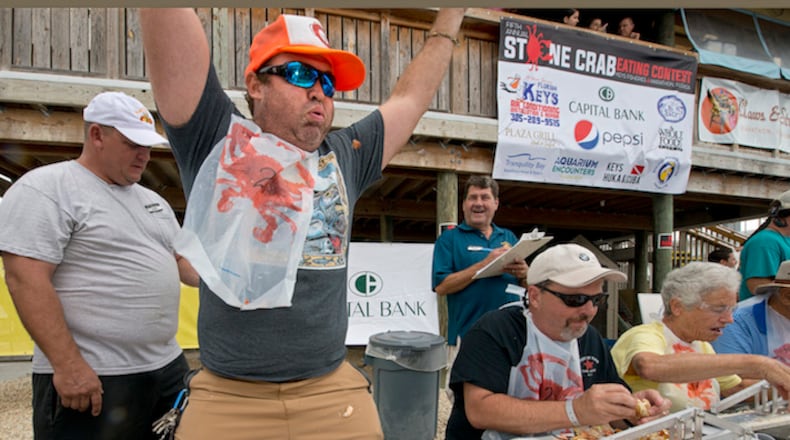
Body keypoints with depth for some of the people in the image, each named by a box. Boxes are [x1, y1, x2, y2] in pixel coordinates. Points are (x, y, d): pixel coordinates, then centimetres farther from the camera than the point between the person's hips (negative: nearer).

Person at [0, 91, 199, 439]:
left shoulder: (152, 200, 15)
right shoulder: (45, 189, -9)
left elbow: (183, 260, 20)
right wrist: (67, 364, -21)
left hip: (167, 367, 8)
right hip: (93, 378, -8)